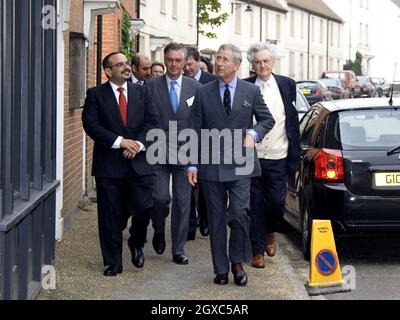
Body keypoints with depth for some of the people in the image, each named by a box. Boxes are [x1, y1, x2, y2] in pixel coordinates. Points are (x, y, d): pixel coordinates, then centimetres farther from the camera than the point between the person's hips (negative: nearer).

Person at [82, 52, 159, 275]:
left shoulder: (142, 92, 11)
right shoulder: (96, 95, 3)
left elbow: (153, 121, 3)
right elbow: (91, 124, -8)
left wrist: (139, 144, -14)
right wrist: (119, 141, -16)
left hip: (139, 162, 2)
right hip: (109, 164, -1)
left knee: (144, 208, -5)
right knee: (110, 216, 3)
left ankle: (137, 243, 26)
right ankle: (113, 263, 13)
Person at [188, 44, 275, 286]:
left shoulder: (251, 91, 4)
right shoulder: (203, 93, 5)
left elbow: (267, 119, 12)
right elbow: (195, 131, 5)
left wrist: (253, 133, -9)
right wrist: (193, 164, -1)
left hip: (240, 164, -1)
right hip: (212, 166, 1)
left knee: (240, 213, -12)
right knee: (216, 219, 6)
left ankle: (238, 262, 8)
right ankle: (221, 269, 15)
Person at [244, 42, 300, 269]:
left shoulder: (287, 85, 3)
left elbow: (294, 121, 7)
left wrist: (295, 155, 5)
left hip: (278, 157, 1)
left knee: (277, 201, 0)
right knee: (256, 205, 3)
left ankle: (270, 233, 31)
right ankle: (258, 251, 14)